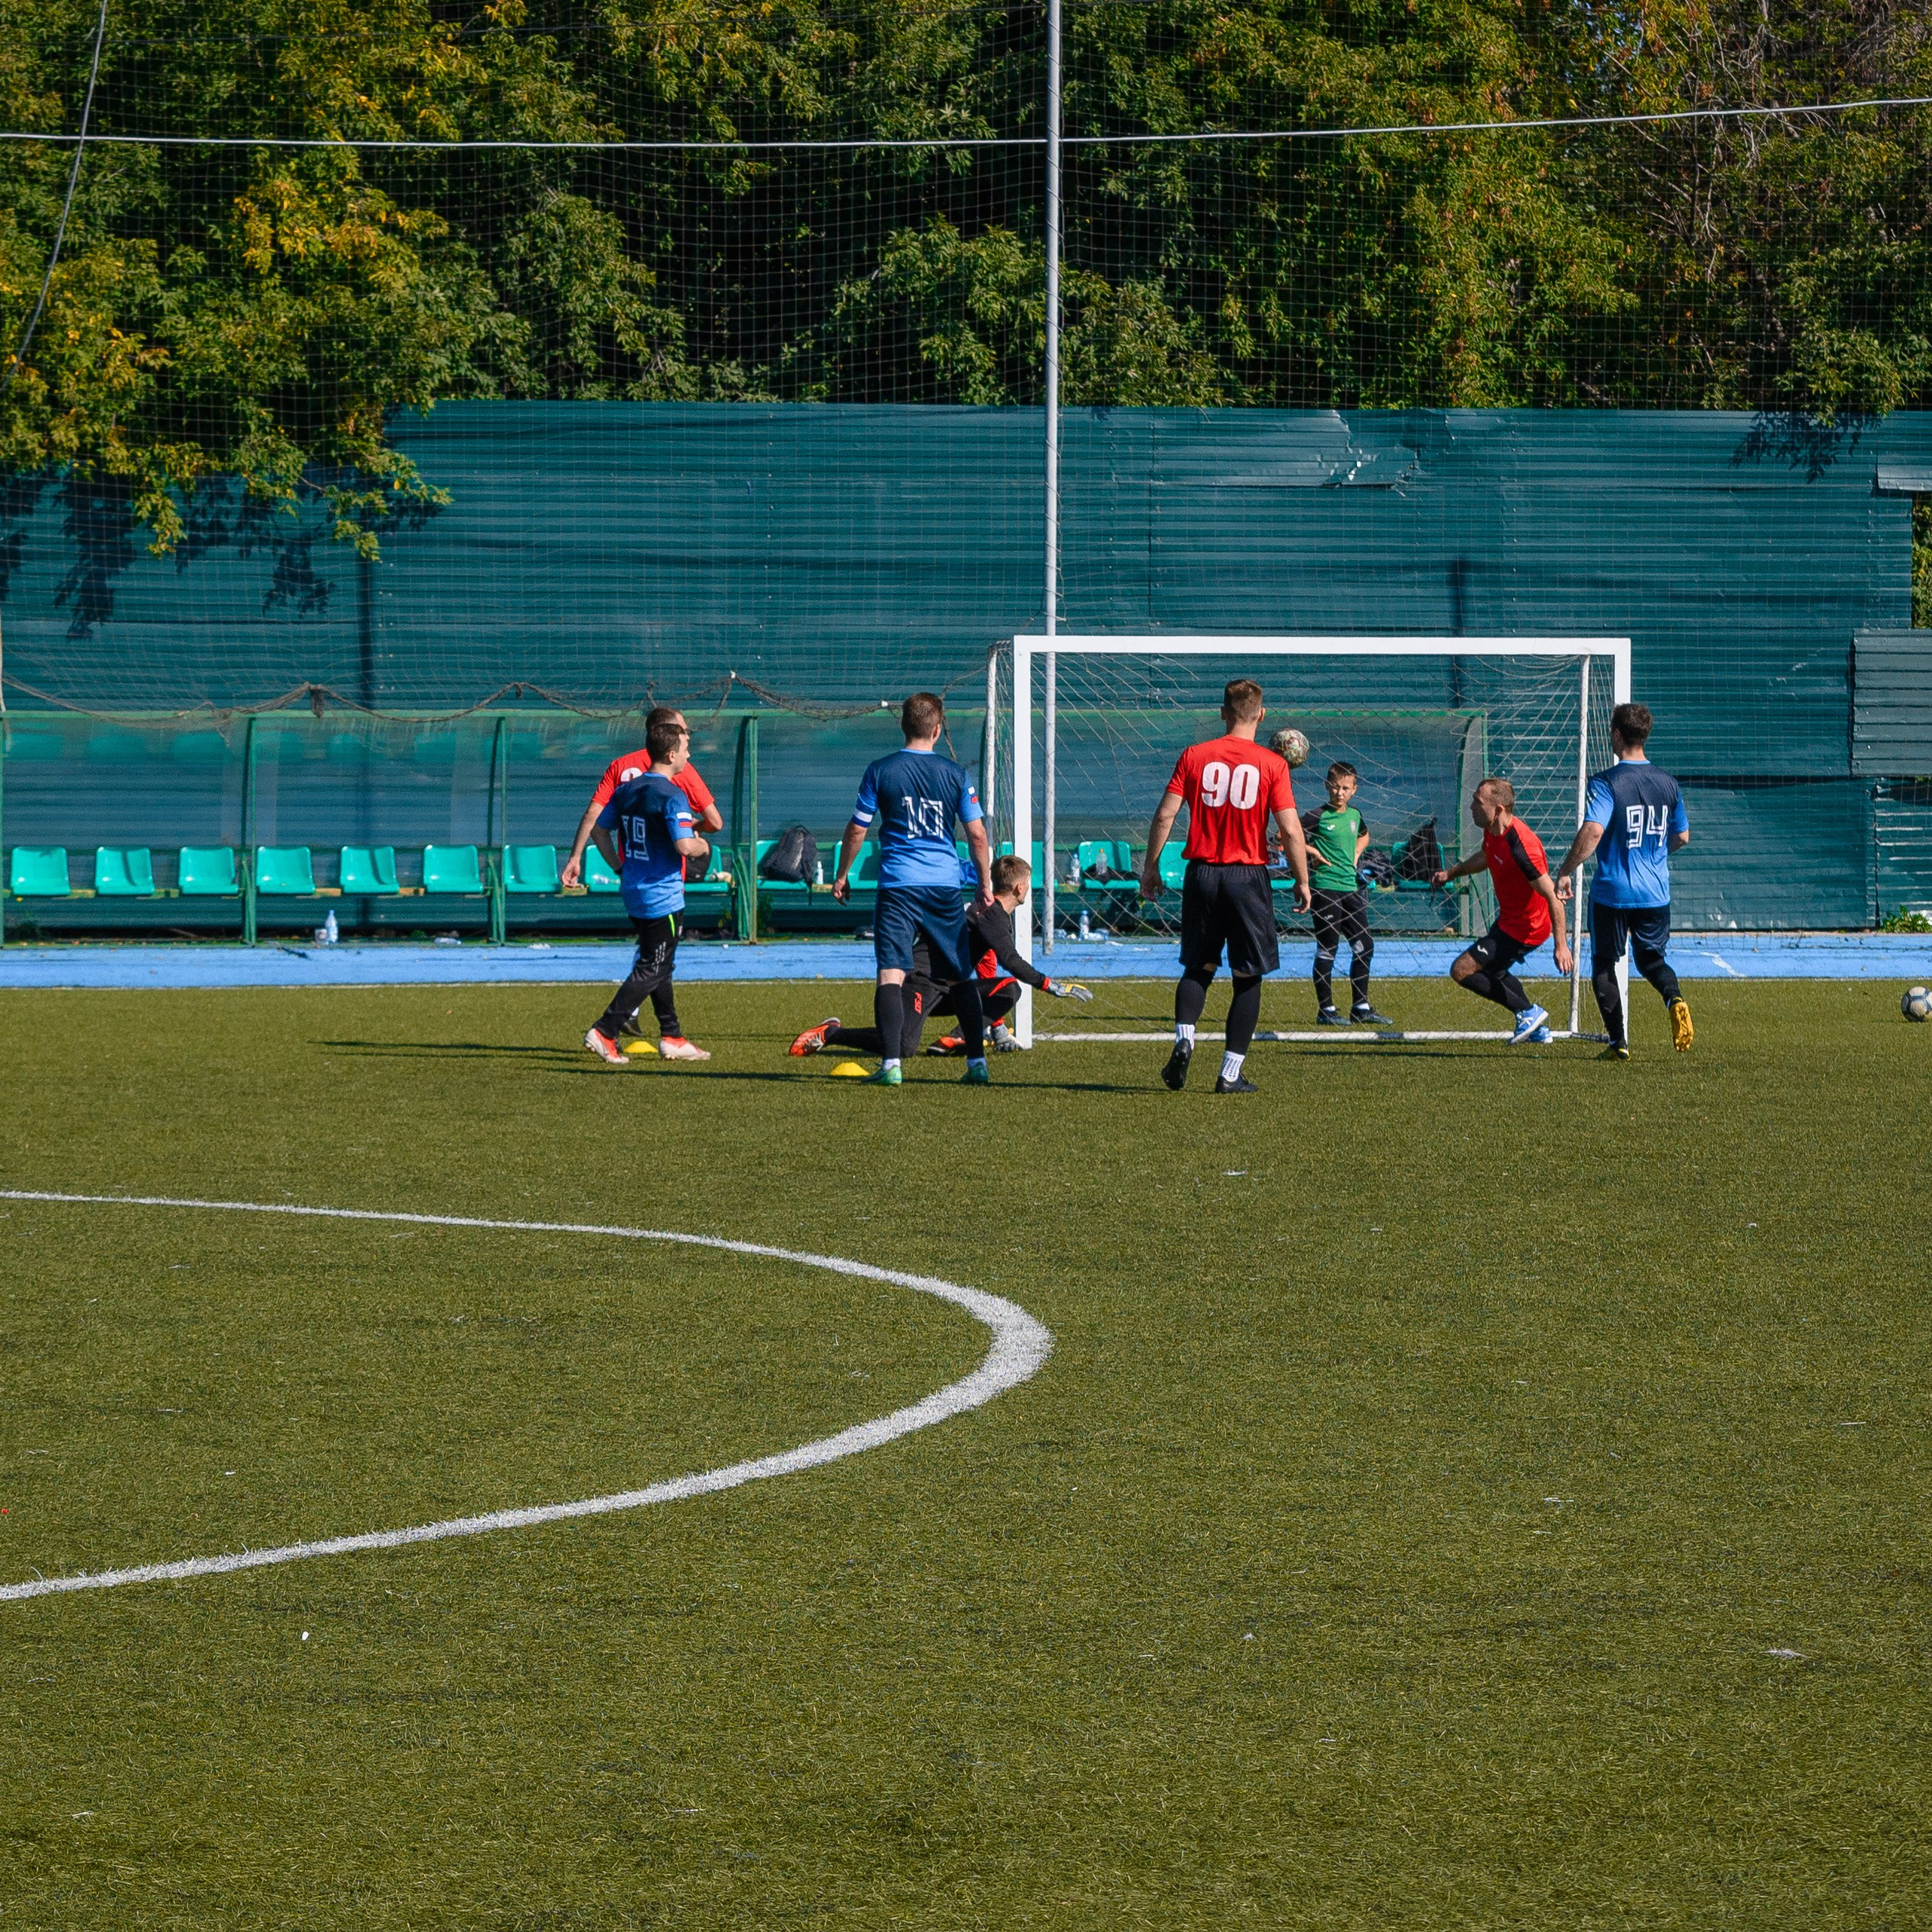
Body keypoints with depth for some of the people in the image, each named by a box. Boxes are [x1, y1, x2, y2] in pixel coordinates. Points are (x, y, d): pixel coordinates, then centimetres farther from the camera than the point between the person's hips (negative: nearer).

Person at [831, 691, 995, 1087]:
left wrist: (842, 876, 18)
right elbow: (977, 835, 4)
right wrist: (985, 886, 16)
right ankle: (977, 1062, 12)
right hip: (945, 887, 2)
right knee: (961, 977, 12)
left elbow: (856, 831, 4)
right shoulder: (955, 774, 3)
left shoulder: (880, 771, 0)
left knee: (891, 973, -7)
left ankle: (891, 1063, -19)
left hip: (898, 886, -2)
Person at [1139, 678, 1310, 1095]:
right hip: (1249, 875, -2)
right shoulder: (1272, 764, -5)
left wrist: (1150, 867, 9)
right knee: (1248, 977, 8)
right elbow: (1290, 830, -8)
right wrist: (1302, 881, 3)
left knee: (1199, 967, 17)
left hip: (1202, 873, 2)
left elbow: (1164, 815, -2)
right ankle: (1231, 1073, 6)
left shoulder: (1195, 756, 1)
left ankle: (1183, 1038, -7)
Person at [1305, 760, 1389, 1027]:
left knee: (1364, 947, 8)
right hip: (1325, 888, -7)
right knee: (1327, 949, -3)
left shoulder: (1355, 815, 10)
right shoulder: (1319, 816, -9)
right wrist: (1312, 851, -12)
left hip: (1351, 887, 7)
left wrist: (1356, 853, 14)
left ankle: (1361, 1008, 17)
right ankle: (1326, 1010, 3)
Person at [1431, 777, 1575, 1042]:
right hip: (1508, 918, 10)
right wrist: (1451, 873, 16)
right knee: (1491, 970, 30)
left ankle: (1528, 1012, 1)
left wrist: (1561, 945, -31)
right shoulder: (1492, 831, -6)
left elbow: (1553, 897, -31)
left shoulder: (1521, 847, -34)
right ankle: (1538, 1029, 40)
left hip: (1524, 928, -10)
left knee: (1462, 971, -9)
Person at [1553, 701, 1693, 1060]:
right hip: (1655, 892, 4)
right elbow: (1682, 837, 12)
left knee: (1604, 964, 11)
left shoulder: (1606, 783, -13)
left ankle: (1619, 1041, 5)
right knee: (1651, 958, 20)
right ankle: (1674, 997, -12)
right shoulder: (1668, 784, 3)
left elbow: (1592, 832, -25)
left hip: (1612, 892, -4)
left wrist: (1565, 873, -16)